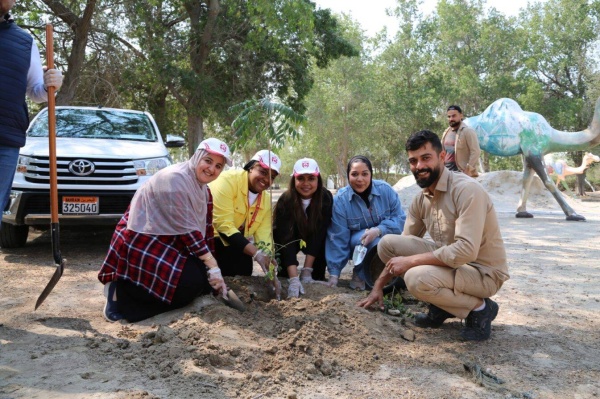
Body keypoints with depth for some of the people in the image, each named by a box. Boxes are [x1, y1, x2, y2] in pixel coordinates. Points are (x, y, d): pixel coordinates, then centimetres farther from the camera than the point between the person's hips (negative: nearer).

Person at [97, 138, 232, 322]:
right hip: (142, 243, -10)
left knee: (206, 278, 0)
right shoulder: (175, 179, -22)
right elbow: (187, 230, -24)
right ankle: (122, 293, -8)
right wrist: (213, 266, -21)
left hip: (167, 242, 10)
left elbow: (205, 229, 7)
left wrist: (211, 268, 1)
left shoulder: (202, 188, 8)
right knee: (191, 282, -22)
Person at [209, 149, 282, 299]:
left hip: (236, 245, 7)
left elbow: (264, 237, -5)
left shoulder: (266, 200, 1)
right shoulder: (228, 180, -20)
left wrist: (272, 274, -15)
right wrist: (255, 253, -33)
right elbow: (223, 224, -27)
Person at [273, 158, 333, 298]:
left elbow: (318, 234, -28)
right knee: (282, 247, -27)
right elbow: (286, 240, -39)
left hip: (314, 239, 1)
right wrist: (294, 279, -48)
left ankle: (317, 281, -6)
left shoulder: (326, 198, -27)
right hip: (290, 238, -1)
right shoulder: (285, 201, -32)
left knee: (323, 245, -26)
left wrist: (307, 271, -33)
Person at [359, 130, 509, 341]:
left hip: (482, 272, -8)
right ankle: (442, 305, 6)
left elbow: (466, 251, -32)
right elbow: (399, 250, 11)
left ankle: (479, 308, -5)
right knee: (387, 244, -5)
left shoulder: (466, 189, -23)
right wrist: (378, 287, 7)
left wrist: (410, 261, -25)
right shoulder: (421, 200, 1)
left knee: (416, 278, -32)